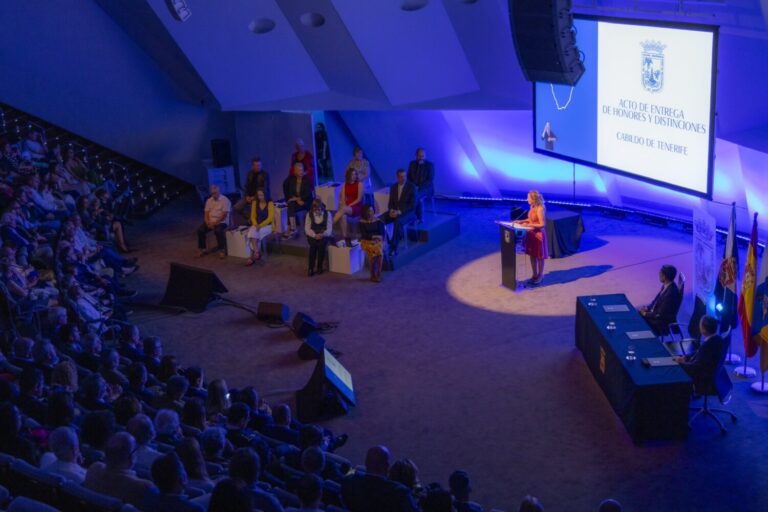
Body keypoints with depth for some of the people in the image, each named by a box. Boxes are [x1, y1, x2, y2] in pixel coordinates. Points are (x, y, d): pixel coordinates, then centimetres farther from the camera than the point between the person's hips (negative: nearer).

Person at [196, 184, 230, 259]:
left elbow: (224, 215, -15)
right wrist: (208, 223, -12)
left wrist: (215, 223, -21)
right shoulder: (209, 201, 10)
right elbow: (206, 213, 7)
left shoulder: (225, 200, -8)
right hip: (210, 221, 5)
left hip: (221, 222, -5)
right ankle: (201, 249, -8)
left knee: (218, 230, -36)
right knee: (200, 230, -19)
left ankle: (222, 250, -22)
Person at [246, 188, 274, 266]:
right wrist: (256, 225, -12)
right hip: (257, 225, 4)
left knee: (255, 233, -30)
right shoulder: (255, 203, 8)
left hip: (267, 225, -4)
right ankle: (257, 253, -35)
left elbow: (270, 218, -12)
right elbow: (253, 216, 8)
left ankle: (252, 257, -25)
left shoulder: (270, 204, -6)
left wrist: (260, 225, -21)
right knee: (252, 231, -31)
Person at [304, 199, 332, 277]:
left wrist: (322, 234, -25)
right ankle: (311, 268, -26)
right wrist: (315, 235, -21)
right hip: (312, 235, 0)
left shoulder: (327, 214, -1)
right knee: (313, 245, -31)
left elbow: (329, 229, -5)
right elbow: (307, 229, -4)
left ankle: (320, 267, -17)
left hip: (323, 235, 0)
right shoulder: (309, 215, 0)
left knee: (321, 244, -31)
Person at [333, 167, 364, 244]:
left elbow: (359, 199, -9)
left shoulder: (359, 184, -2)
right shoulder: (345, 185, 9)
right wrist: (344, 205, -17)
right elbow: (343, 198, 5)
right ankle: (345, 237, -38)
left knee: (343, 210, -36)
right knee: (343, 216, -34)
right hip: (347, 207, 3)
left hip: (357, 207, -3)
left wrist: (349, 206, -17)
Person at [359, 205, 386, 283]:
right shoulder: (361, 222, -2)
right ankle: (373, 274, -13)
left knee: (379, 251, -29)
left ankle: (378, 274, -19)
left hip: (378, 241, 1)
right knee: (373, 252, -28)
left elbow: (382, 232, -1)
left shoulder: (378, 221, 4)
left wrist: (379, 238, -20)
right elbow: (364, 234, -10)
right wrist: (373, 236, -23)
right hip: (367, 241, -1)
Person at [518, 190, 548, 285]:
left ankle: (540, 276, 21)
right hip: (531, 233, 8)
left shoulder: (540, 209, -22)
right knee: (532, 255, 15)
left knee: (539, 256, 7)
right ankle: (535, 275, 27)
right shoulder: (532, 207, 3)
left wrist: (529, 225, -23)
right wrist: (522, 221, 3)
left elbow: (542, 224, -22)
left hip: (538, 234, -8)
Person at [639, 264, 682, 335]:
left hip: (664, 323, -9)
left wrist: (646, 314, -14)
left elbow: (660, 314, -25)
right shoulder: (666, 285, -2)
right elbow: (657, 299, 15)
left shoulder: (671, 293, -29)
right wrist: (648, 307, 0)